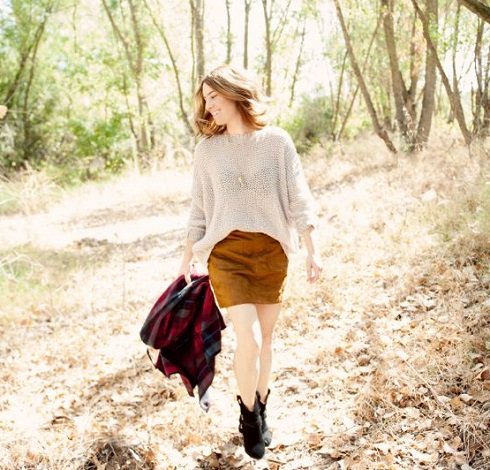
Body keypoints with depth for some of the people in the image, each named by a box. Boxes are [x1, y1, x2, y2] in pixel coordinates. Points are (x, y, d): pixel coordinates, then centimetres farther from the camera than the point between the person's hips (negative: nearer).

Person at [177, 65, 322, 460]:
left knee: (265, 338, 11)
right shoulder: (207, 149, 2)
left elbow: (299, 199, -1)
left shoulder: (277, 141, -2)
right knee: (249, 340, -10)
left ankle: (261, 411, 32)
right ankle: (249, 413, 16)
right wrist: (188, 258, 12)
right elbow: (199, 209, 9)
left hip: (271, 251, 1)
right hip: (226, 252, 0)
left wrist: (313, 250, -7)